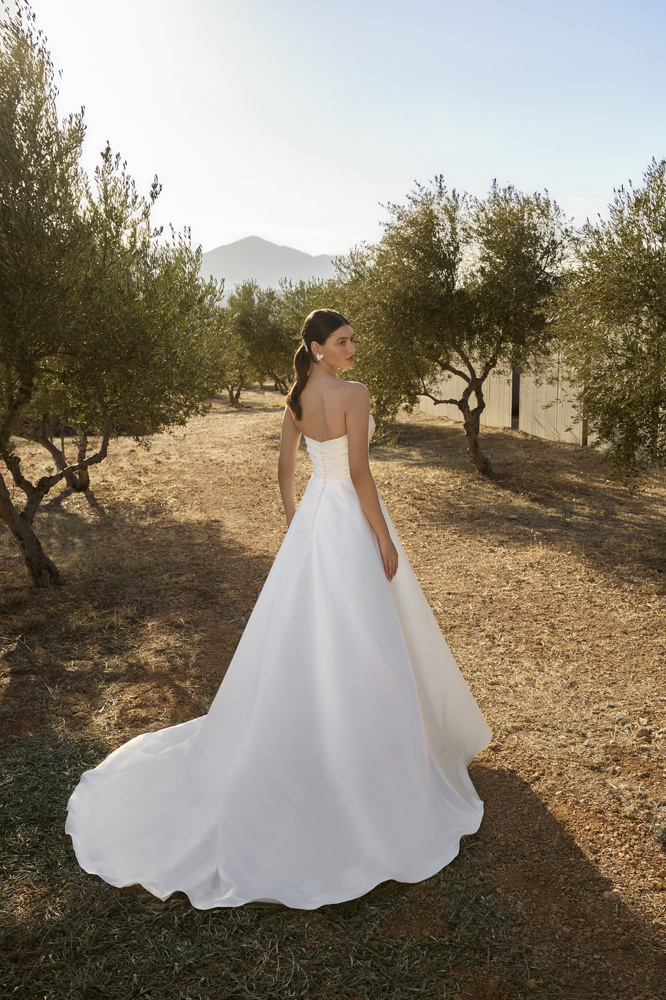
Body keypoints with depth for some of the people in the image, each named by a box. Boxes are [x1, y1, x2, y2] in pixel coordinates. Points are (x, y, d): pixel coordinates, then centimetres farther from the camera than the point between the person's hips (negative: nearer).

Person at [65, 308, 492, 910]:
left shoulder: (297, 398, 7)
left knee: (305, 635, 17)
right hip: (350, 522, -8)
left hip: (314, 517, 8)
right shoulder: (354, 394, -17)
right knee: (360, 642, 4)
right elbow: (360, 473, -20)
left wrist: (294, 520, 23)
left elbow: (286, 465, 13)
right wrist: (384, 538, -13)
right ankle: (361, 754, 20)